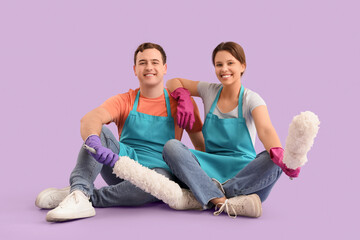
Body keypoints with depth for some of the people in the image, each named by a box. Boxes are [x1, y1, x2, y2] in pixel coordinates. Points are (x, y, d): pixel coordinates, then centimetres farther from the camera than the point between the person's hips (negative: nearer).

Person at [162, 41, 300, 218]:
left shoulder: (251, 99, -4)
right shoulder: (209, 91, 7)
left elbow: (265, 130, -23)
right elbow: (173, 83, 19)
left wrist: (278, 155, -44)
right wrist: (184, 98, -3)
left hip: (244, 170, -2)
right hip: (211, 165, 3)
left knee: (273, 161, -34)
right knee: (171, 146, -24)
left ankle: (208, 196, -31)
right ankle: (223, 202, -39)